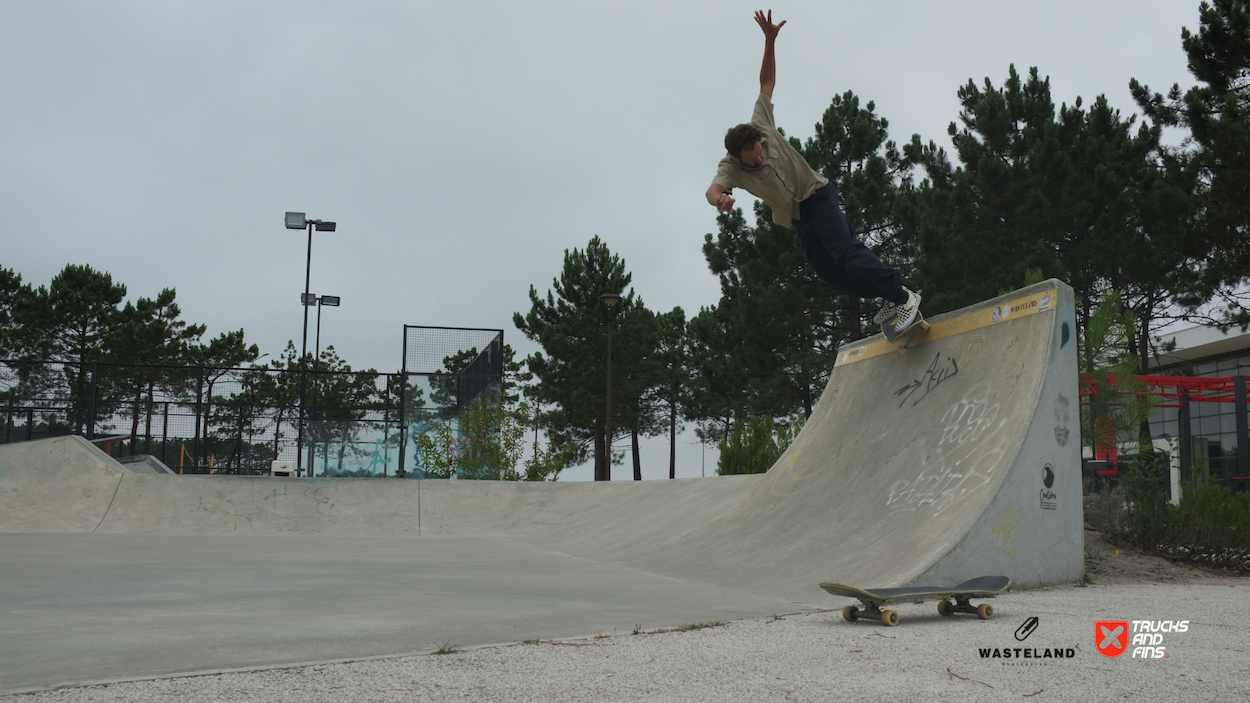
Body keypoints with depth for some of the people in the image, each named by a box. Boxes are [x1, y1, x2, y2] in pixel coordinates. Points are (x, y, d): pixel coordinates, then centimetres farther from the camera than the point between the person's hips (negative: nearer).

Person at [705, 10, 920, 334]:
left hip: (817, 194, -3)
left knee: (844, 250, -21)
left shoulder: (762, 125, -13)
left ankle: (902, 296, -21)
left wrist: (769, 41, -8)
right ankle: (886, 297, 11)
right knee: (828, 270, -4)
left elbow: (767, 82, -2)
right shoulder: (731, 167, -13)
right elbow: (714, 188, -35)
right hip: (797, 217, 4)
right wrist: (720, 199, -60)